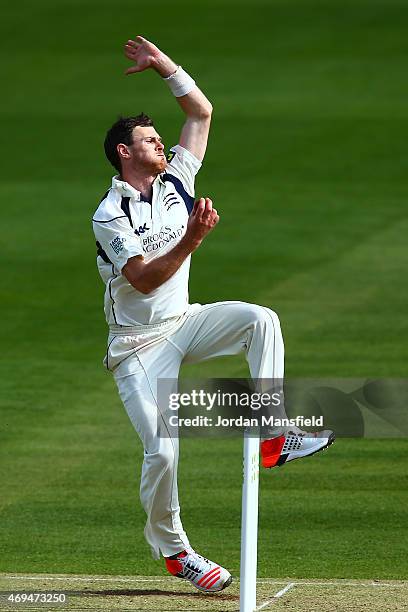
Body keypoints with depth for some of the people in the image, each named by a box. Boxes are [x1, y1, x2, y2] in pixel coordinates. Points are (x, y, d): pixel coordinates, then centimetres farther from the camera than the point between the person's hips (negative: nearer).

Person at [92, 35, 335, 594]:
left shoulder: (175, 180, 4)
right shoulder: (110, 214, -14)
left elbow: (201, 112, 8)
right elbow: (144, 278, -26)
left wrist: (164, 66, 0)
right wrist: (193, 239, -36)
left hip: (184, 323, 6)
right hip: (139, 344, -6)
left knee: (259, 319, -22)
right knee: (162, 450, -16)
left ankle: (272, 436, -22)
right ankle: (170, 547, 6)